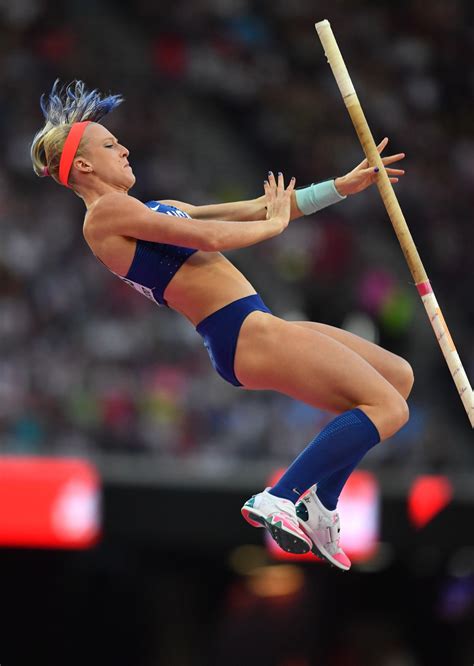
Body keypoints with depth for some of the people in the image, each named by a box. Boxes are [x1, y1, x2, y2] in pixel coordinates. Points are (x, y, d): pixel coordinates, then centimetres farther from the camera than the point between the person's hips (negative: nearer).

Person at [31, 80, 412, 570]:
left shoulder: (148, 212, 21)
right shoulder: (106, 212, -8)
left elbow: (248, 211, 21)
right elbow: (210, 236, -16)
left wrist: (345, 186, 19)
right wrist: (274, 222, 2)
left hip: (253, 328, 10)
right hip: (242, 333, -10)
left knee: (397, 375, 16)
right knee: (386, 407, -17)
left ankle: (318, 511, 12)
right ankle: (279, 500, -19)